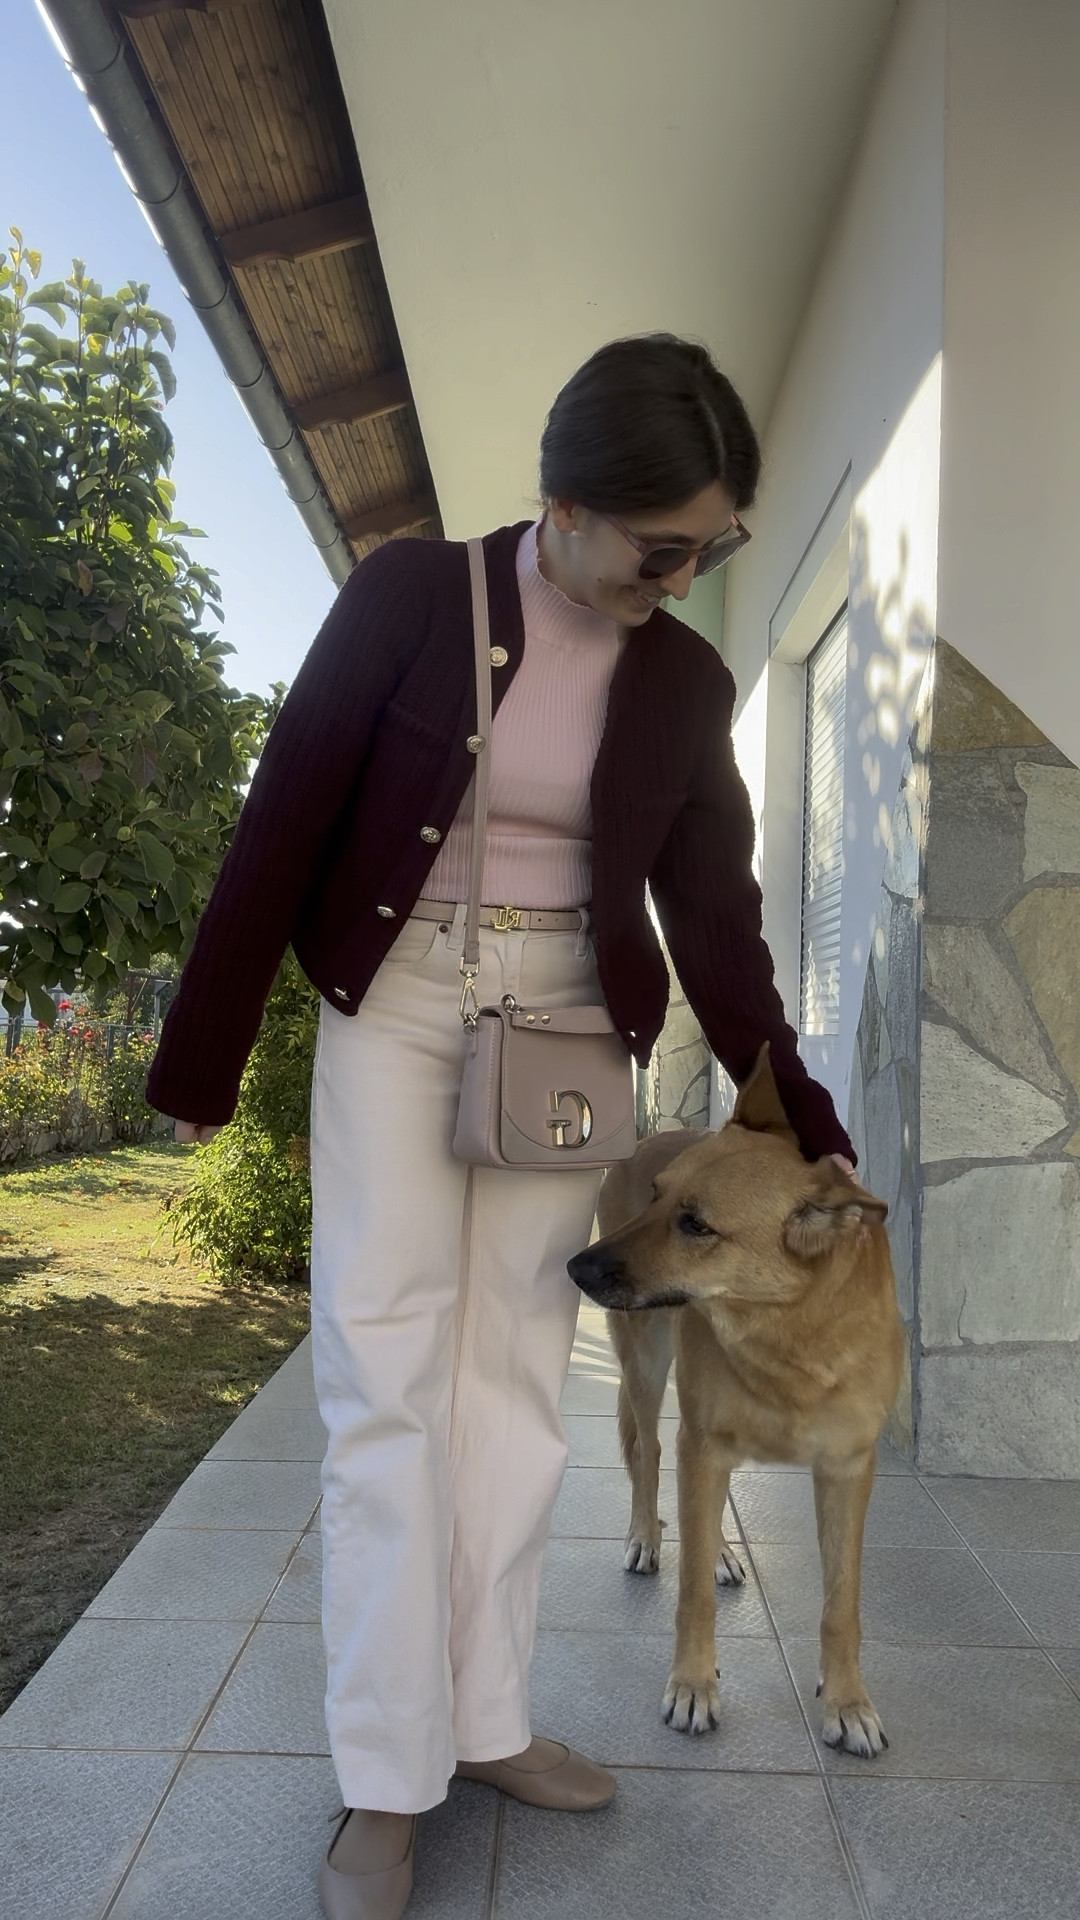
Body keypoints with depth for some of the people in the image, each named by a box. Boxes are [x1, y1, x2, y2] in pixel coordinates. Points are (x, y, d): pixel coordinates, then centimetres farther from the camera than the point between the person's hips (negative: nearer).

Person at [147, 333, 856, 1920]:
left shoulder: (688, 683, 1)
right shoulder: (414, 594, -10)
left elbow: (717, 914, 4)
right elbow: (285, 821, -7)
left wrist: (800, 1118, 2)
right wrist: (203, 1054, -5)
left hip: (568, 1033, 3)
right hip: (398, 1009, -2)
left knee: (513, 1371, 6)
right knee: (386, 1372, -4)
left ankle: (485, 1721, 21)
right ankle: (385, 1778, 9)